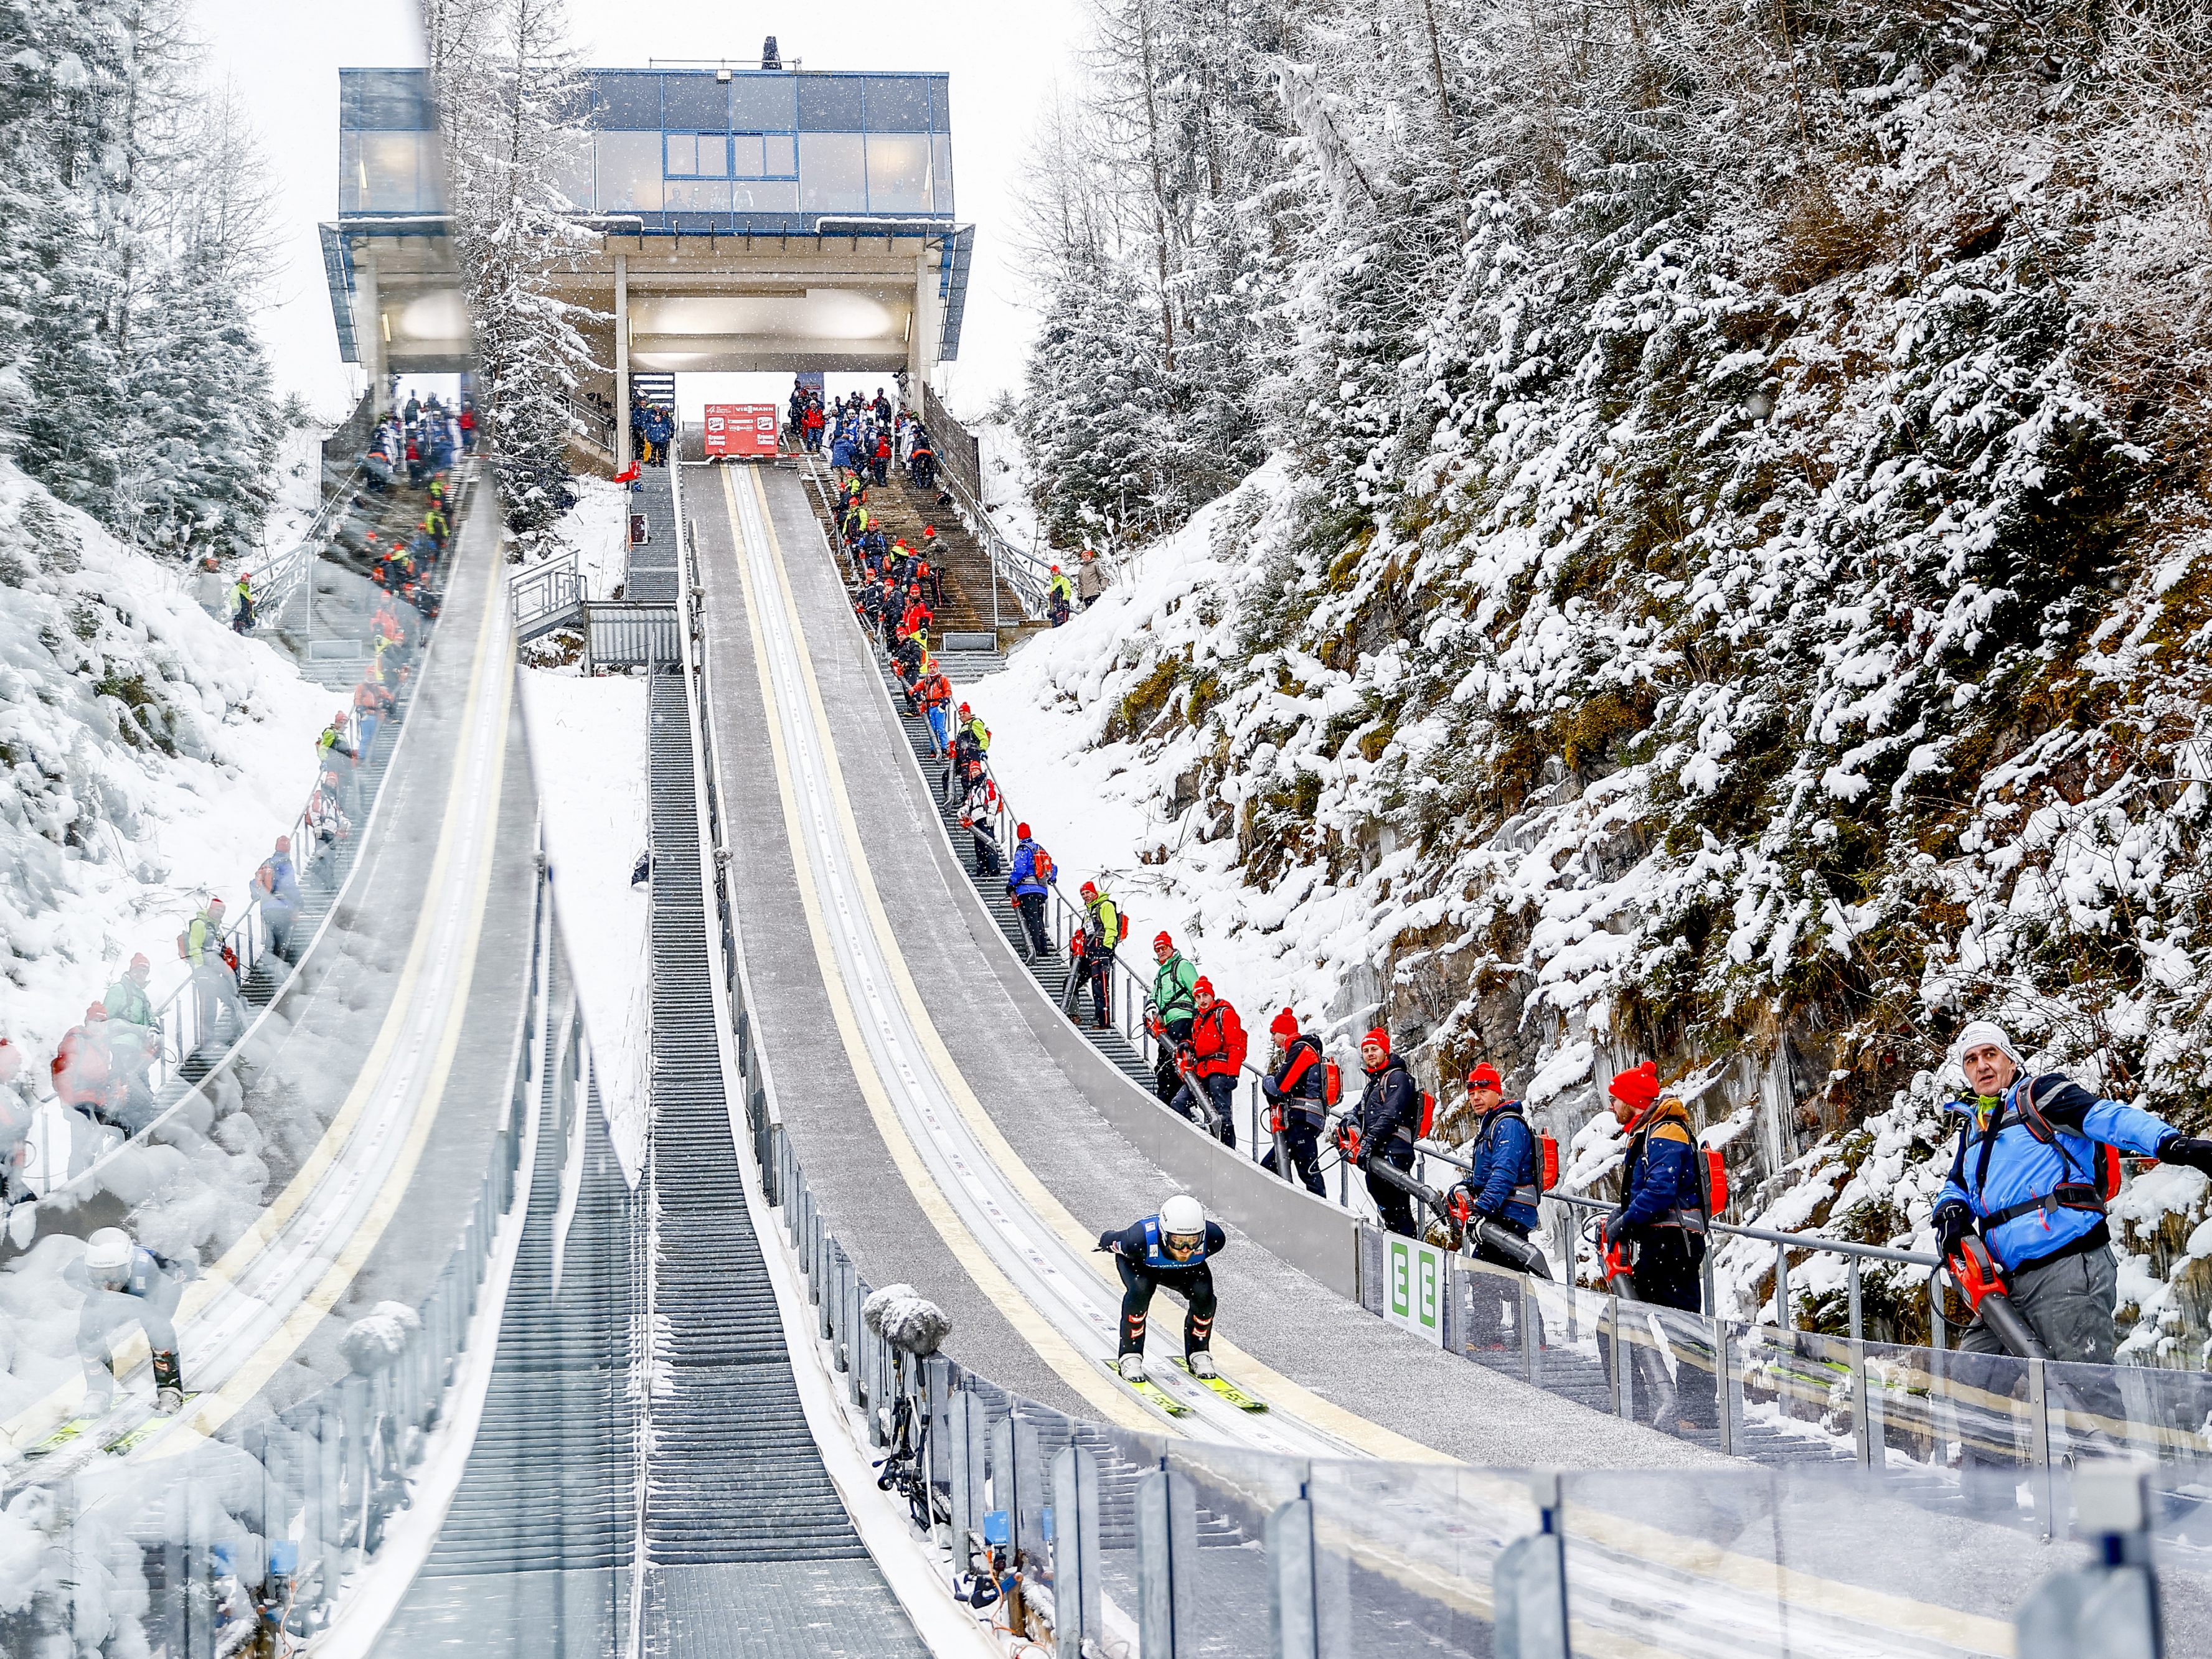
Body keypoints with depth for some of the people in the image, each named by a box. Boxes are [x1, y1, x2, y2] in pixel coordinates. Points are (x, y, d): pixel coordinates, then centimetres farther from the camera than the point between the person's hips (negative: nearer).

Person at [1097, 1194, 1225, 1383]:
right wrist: (1107, 1242, 4)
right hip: (1140, 1265, -2)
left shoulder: (1213, 1238, -37)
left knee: (1203, 1295, -23)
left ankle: (1198, 1354, 2)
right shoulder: (1140, 1240, -44)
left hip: (1185, 1269, 2)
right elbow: (1111, 1241, -20)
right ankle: (1130, 1357, -14)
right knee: (1140, 1290, -32)